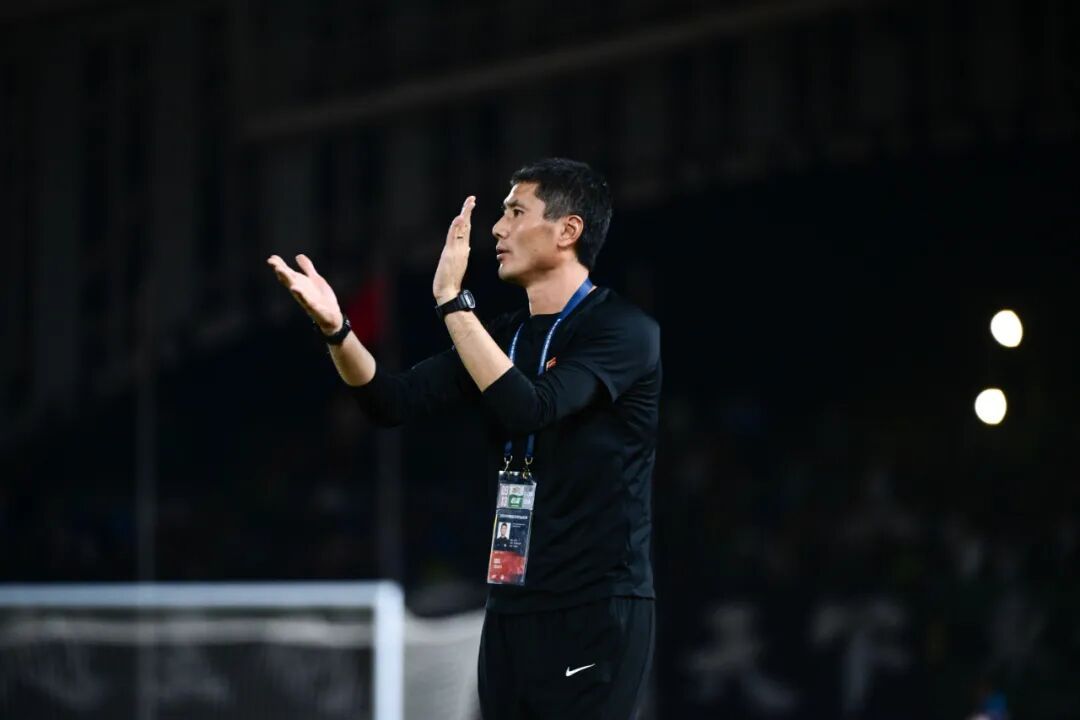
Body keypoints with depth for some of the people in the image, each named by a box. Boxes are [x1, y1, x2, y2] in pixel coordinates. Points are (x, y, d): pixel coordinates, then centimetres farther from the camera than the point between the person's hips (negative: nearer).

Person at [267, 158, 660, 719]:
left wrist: (451, 299, -22)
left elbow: (526, 409, -23)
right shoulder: (503, 335, 13)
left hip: (594, 609, -7)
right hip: (511, 605, 7)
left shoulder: (622, 330, -9)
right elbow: (394, 401, 5)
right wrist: (335, 327, -12)